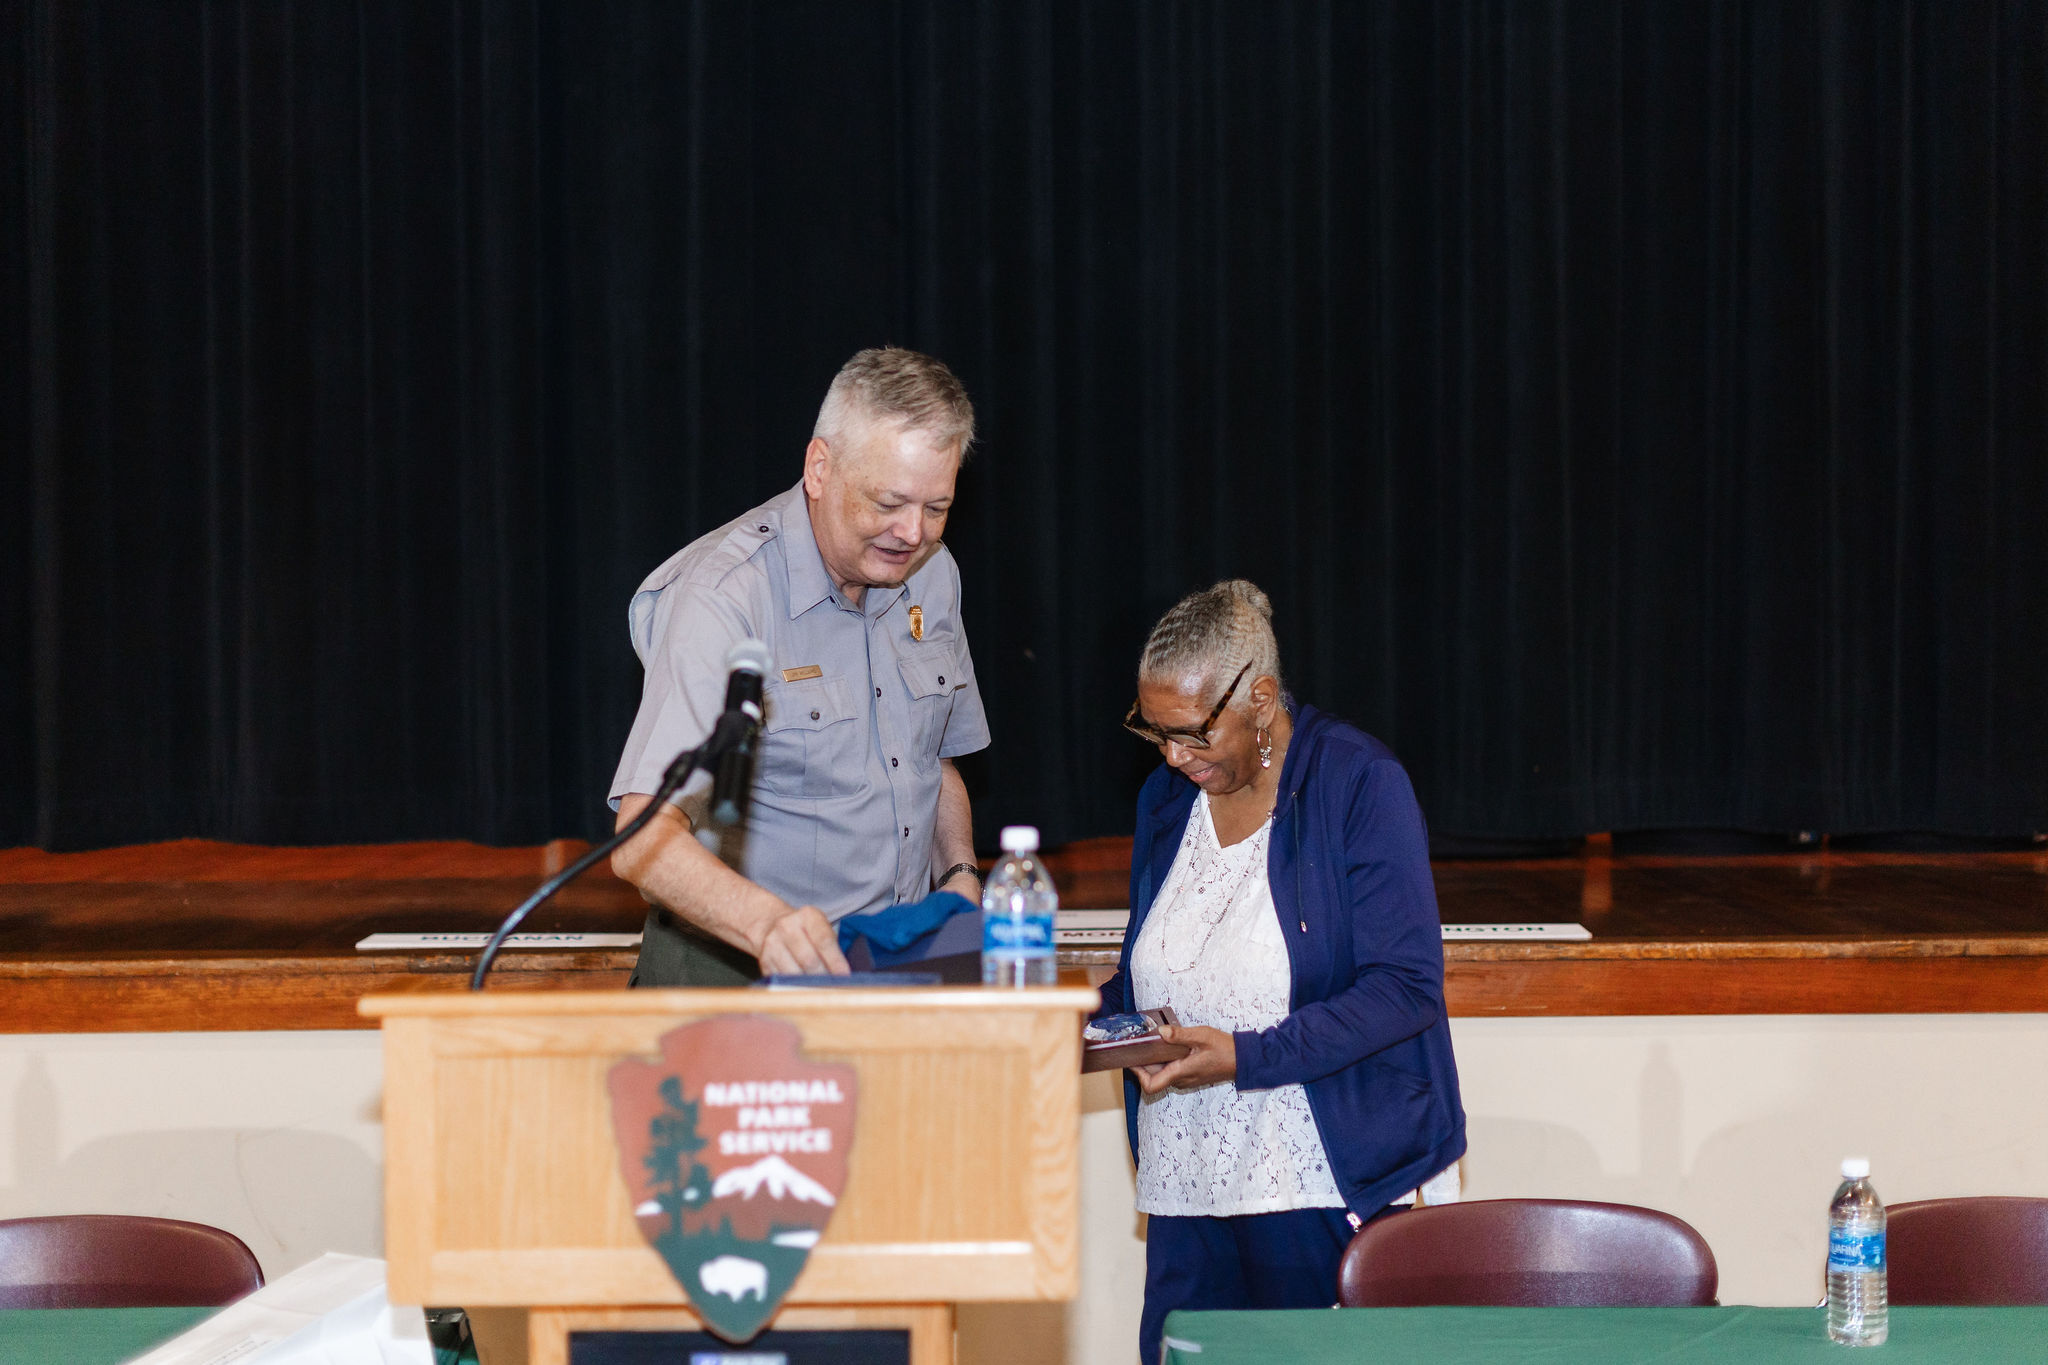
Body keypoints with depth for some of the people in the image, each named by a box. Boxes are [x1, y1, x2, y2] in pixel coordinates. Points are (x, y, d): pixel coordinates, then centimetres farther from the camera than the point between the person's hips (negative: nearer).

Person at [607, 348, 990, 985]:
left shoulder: (932, 573, 7)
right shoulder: (720, 597, -18)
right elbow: (642, 839, -29)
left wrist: (960, 875, 8)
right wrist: (768, 923, -45)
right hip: (735, 971, -6)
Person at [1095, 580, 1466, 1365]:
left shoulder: (1360, 784, -8)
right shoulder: (1166, 798, 12)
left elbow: (1404, 988, -14)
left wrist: (1247, 1058, -21)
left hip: (1330, 1188, -5)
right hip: (1188, 1188, 6)